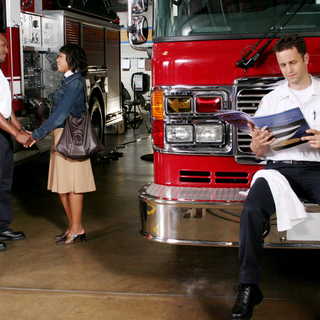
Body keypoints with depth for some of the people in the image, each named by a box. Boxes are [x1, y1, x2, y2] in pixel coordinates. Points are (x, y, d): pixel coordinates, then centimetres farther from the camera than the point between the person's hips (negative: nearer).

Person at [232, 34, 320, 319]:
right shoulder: (271, 99, 17)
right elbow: (259, 152, 14)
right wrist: (257, 143, -10)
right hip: (278, 167, 1)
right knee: (252, 210, -30)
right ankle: (248, 288, -24)